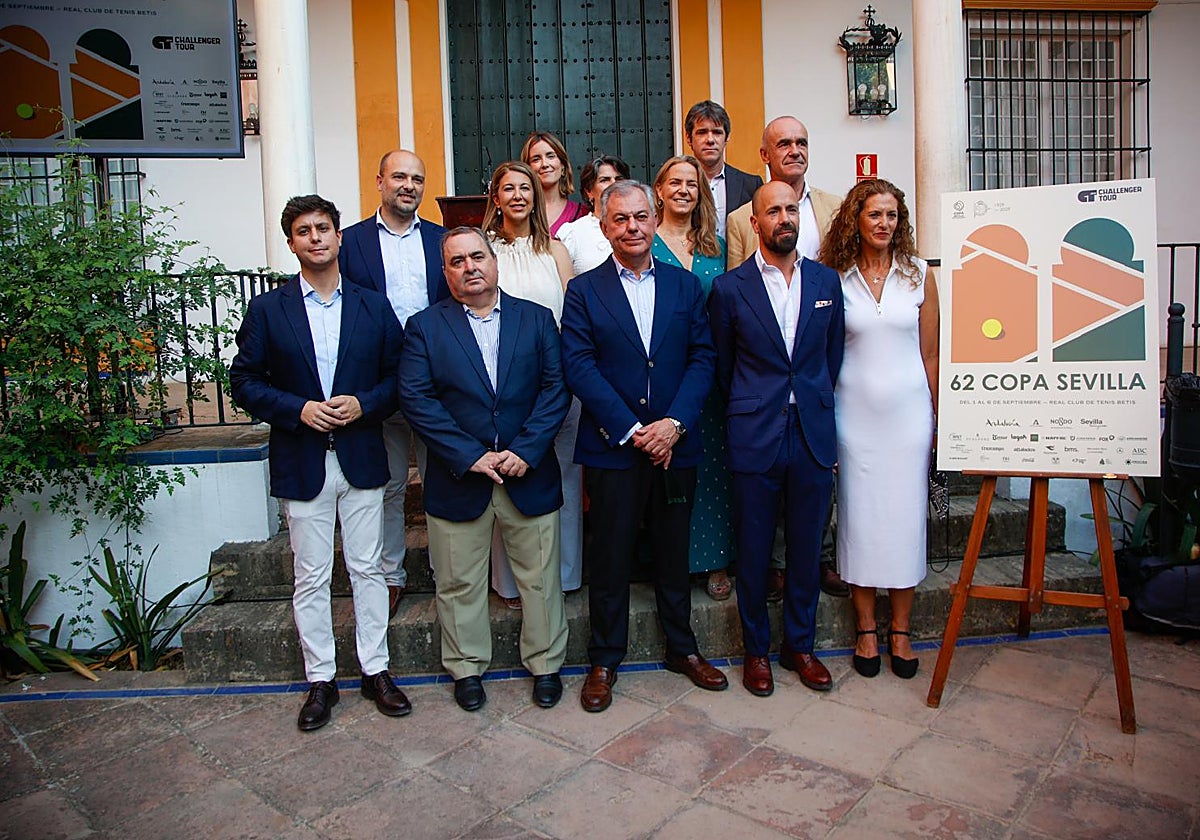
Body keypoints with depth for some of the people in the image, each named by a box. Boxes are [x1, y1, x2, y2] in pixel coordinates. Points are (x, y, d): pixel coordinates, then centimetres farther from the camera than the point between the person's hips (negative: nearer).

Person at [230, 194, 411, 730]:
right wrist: (298, 410, -14)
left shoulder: (373, 307, 5)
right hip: (301, 463, 0)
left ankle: (375, 670, 23)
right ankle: (320, 680, 22)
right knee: (311, 577, 8)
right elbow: (245, 383, 1)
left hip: (361, 459, 1)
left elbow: (398, 376, 4)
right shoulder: (267, 310, 2)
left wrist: (363, 404, -14)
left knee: (367, 569, 9)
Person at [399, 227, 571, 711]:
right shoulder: (425, 327, 2)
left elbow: (556, 387, -2)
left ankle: (545, 664, 29)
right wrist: (470, 455, -15)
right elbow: (417, 400, -7)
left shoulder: (536, 319, 5)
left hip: (529, 475, 1)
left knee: (540, 577, 10)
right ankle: (466, 668, 31)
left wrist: (525, 450, -13)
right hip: (458, 480, 0)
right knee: (459, 583, 11)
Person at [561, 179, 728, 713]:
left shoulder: (685, 285, 8)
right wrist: (632, 430, -15)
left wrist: (675, 422, -12)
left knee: (674, 552, 15)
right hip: (612, 447, -2)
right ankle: (604, 661, 23)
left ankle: (682, 649, 33)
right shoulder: (583, 291, 1)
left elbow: (703, 358, 2)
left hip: (674, 444, 3)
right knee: (611, 556, 6)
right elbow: (579, 368, -8)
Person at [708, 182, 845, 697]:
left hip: (813, 436, 3)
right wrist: (748, 412, 9)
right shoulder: (729, 288, -2)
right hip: (755, 439, -2)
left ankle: (799, 645, 30)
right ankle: (755, 650, 26)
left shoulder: (826, 281, 7)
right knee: (753, 550, 7)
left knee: (806, 547, 12)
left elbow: (833, 356, 13)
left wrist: (816, 407, 10)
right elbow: (722, 366, 6)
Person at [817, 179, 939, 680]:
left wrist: (937, 417, 4)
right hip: (855, 409, -1)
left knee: (905, 515, 5)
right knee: (859, 515, 4)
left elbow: (929, 352, 6)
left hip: (908, 408, 1)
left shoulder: (918, 274, 4)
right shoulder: (834, 278, 1)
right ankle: (865, 630, 18)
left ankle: (899, 631, 19)